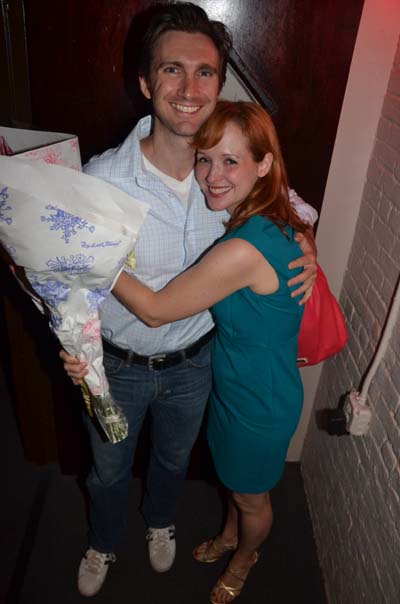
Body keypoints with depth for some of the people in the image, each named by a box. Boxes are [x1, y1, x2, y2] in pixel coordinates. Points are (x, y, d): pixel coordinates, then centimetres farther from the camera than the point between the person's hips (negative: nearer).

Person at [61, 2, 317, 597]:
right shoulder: (101, 178, -24)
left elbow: (291, 206, 5)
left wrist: (304, 247, -16)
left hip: (193, 361, 2)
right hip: (116, 363, -1)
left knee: (174, 456, 30)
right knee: (108, 469, 25)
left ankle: (160, 520, 66)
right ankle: (104, 542, 61)